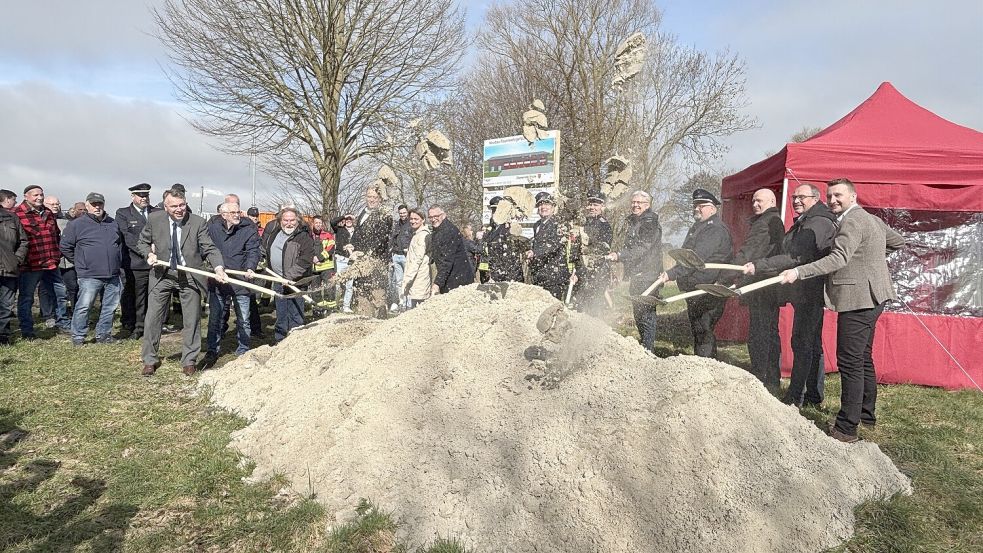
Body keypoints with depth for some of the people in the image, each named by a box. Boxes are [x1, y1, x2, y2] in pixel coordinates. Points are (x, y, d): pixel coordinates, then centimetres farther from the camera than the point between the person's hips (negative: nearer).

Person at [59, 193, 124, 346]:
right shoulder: (77, 224, -1)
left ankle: (103, 334, 21)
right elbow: (65, 246, 3)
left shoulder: (113, 223, 13)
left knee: (110, 307, 8)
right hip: (89, 276, -5)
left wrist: (119, 264, 18)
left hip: (113, 275, 5)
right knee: (84, 306, -7)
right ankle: (78, 336, 6)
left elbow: (120, 245, 25)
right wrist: (79, 261, 5)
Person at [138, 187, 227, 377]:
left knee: (192, 321, 6)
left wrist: (218, 268, -30)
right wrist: (149, 254, -11)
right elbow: (143, 242, 11)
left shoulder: (198, 222, -10)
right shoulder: (154, 219, -5)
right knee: (153, 318, 6)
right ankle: (150, 360, 23)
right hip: (162, 274, 1)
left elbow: (209, 248, -13)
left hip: (190, 276, -1)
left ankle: (189, 361, 21)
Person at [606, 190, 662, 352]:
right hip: (635, 275, 9)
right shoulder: (631, 222, 18)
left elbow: (642, 248, -21)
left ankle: (648, 349, -7)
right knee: (638, 313, 15)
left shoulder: (651, 224, -9)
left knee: (646, 314, -10)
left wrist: (620, 255, -27)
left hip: (647, 276, -9)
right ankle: (643, 345, 26)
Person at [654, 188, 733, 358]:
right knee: (697, 332, 16)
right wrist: (670, 275, 17)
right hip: (694, 290, 10)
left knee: (703, 333, -10)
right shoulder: (696, 228, 18)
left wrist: (671, 274, -28)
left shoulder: (716, 230, -14)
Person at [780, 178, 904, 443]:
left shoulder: (852, 221, -14)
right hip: (871, 297, 11)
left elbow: (839, 258, -27)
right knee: (863, 359, 20)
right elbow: (898, 241, 31)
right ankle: (867, 413, 33)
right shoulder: (873, 220, 17)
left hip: (858, 299, -11)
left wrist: (798, 272, -34)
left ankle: (847, 428, -7)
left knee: (850, 363, -9)